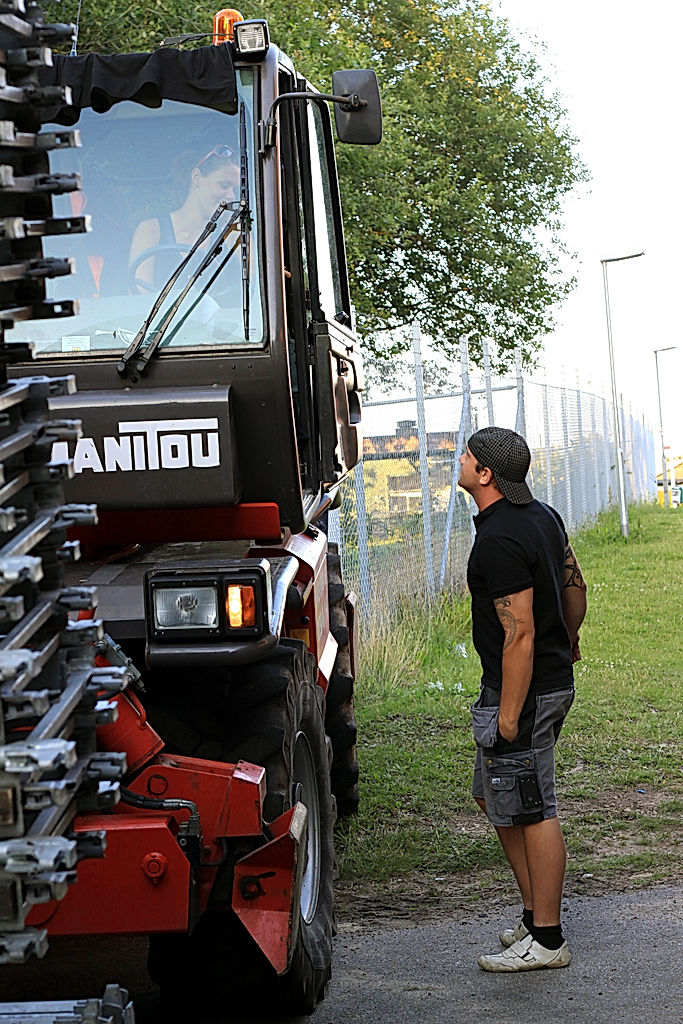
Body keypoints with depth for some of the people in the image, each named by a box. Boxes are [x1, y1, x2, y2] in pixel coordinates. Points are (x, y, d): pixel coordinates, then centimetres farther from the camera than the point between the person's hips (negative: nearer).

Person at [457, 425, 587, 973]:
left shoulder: (498, 542, -23)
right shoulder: (543, 514, 7)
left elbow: (520, 634, -25)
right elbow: (576, 584, 19)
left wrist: (510, 715, -21)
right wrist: (569, 640, 36)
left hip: (523, 689, -10)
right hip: (555, 678, 10)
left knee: (532, 812, -2)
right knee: (495, 797, 18)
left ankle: (547, 939, 6)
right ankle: (536, 913, 24)